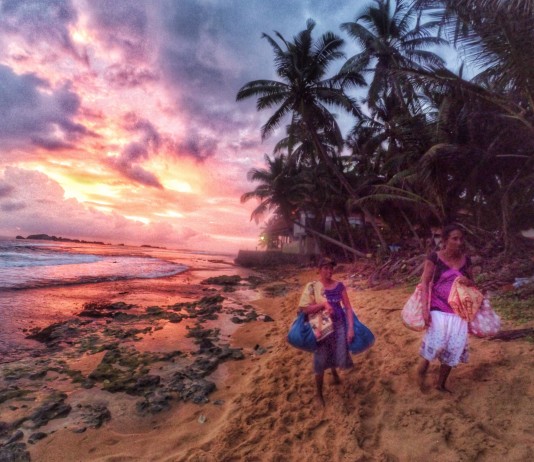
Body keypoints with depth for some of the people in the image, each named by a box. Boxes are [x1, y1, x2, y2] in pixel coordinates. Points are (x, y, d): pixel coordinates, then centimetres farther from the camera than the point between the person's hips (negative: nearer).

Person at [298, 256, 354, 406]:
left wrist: (350, 327, -7)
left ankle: (334, 373, 54)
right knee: (320, 361, 4)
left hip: (339, 325, 3)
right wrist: (323, 304, -26)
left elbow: (348, 307, 0)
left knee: (338, 355, 16)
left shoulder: (339, 285, -3)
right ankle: (319, 394, 26)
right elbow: (305, 309, -14)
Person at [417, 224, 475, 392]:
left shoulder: (466, 260, 3)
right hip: (438, 309, -4)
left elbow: (471, 282, 16)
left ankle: (441, 384, 26)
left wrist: (468, 282, -10)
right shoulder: (435, 257, -10)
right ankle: (422, 370, 11)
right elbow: (425, 283, -11)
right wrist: (425, 308, -18)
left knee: (454, 347, 6)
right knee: (437, 342, -19)